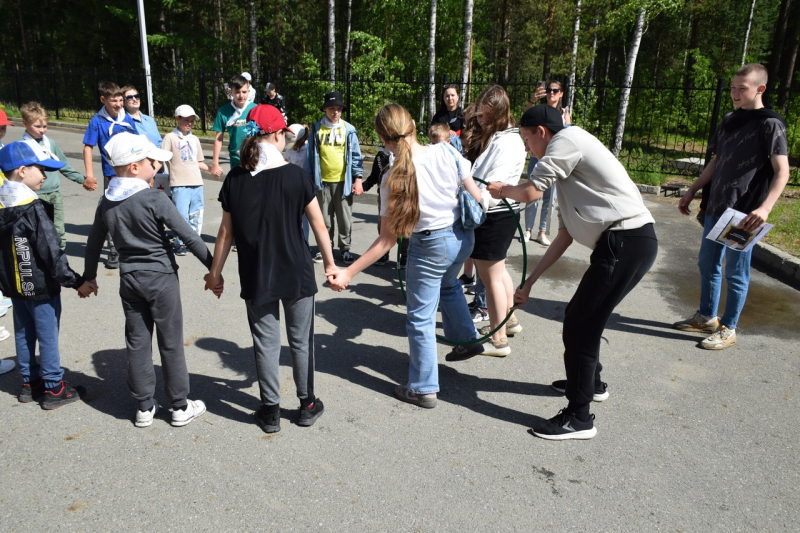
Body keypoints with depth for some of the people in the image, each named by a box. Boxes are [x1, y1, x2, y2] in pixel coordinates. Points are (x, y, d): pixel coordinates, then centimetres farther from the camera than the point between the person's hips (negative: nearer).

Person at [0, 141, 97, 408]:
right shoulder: (34, 209, -22)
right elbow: (52, 253, -23)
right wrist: (77, 282, -15)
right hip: (41, 287, -8)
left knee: (23, 334, 18)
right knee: (47, 336, 3)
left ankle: (30, 382, 31)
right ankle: (54, 389, 14)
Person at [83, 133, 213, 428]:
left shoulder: (106, 203, 1)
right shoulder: (155, 198, -17)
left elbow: (93, 243, 11)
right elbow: (188, 236, -18)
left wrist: (89, 277, 24)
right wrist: (213, 266, -12)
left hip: (129, 279, 5)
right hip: (161, 278, -5)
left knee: (137, 343, 13)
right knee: (171, 344, 6)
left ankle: (144, 407, 23)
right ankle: (180, 406, 17)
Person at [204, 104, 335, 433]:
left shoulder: (235, 180, -5)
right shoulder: (295, 176, -11)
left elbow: (226, 232, -1)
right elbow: (319, 225, -7)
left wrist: (215, 272, 10)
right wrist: (329, 263, 5)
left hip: (256, 278, 2)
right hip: (296, 274, -1)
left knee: (265, 343, 12)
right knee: (301, 341, 14)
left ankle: (270, 411, 23)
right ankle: (307, 406, 27)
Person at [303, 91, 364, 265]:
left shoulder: (348, 130, 2)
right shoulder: (316, 129, 3)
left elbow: (356, 155, 2)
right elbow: (311, 156, 6)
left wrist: (358, 179, -5)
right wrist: (308, 179, 4)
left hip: (343, 181, 0)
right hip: (322, 181, 1)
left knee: (345, 218, 6)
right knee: (324, 218, 9)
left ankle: (345, 249, 18)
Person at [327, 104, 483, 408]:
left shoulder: (394, 180, -20)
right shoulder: (446, 152, -13)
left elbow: (387, 239, -18)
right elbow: (476, 197, -7)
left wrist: (348, 273, -15)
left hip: (430, 248, -5)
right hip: (463, 236, 6)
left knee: (420, 319, 12)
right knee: (448, 284, 37)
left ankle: (424, 389, 23)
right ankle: (467, 338, 53)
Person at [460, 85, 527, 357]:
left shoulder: (507, 142, -18)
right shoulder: (486, 135, 13)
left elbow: (492, 184, -29)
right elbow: (472, 173, 13)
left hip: (494, 215, -10)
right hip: (498, 214, 10)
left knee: (491, 277, 0)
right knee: (498, 270, 23)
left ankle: (498, 340, 13)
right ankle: (508, 320, 42)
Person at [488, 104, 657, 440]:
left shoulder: (567, 138, -4)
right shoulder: (566, 170, 23)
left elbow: (530, 193, -12)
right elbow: (565, 235, 21)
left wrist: (502, 190, 12)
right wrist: (530, 281, 21)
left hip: (625, 242, -10)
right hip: (629, 241, 10)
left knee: (579, 326, -3)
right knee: (579, 315, 23)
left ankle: (579, 418, 9)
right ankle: (591, 383, 45)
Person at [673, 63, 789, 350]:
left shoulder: (770, 124, -8)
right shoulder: (729, 121, 13)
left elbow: (782, 171, -13)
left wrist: (765, 207, -28)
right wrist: (691, 192, 19)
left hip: (744, 213, -7)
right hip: (716, 207, 7)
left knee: (735, 273, 1)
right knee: (707, 264, 15)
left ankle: (728, 329, 13)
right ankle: (706, 318, 30)